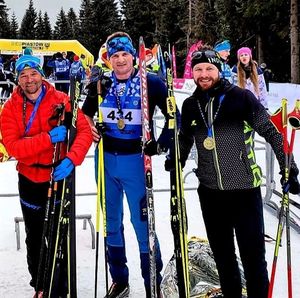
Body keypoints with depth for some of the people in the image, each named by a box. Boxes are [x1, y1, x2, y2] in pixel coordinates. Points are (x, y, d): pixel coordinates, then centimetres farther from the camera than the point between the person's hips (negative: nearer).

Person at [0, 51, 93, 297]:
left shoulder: (61, 100, -10)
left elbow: (84, 131, -15)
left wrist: (71, 159, -30)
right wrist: (48, 138, -28)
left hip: (60, 175, -1)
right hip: (30, 180, 2)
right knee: (34, 238, 16)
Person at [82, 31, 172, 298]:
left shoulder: (151, 82, -6)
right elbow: (86, 112, 20)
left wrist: (161, 144, -9)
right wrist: (89, 129, 0)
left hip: (136, 159, -4)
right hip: (106, 158, 4)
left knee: (142, 222, -3)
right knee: (111, 221, 13)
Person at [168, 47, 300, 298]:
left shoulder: (241, 97, -8)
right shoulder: (190, 105, 5)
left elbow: (271, 132, -5)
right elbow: (185, 138, 21)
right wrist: (176, 162, 5)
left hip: (245, 189, -4)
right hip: (210, 191, 4)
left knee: (253, 254, 1)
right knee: (222, 253, 16)